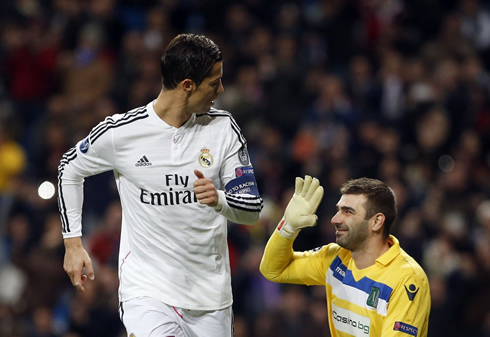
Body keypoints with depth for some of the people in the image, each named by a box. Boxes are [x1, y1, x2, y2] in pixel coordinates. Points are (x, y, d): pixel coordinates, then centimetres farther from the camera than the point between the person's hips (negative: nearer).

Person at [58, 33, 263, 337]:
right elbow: (70, 169, 14)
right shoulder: (121, 132, -5)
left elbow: (253, 209, 1)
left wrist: (220, 200, -21)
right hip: (146, 291, -4)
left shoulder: (223, 128, 1)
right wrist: (73, 243, 11)